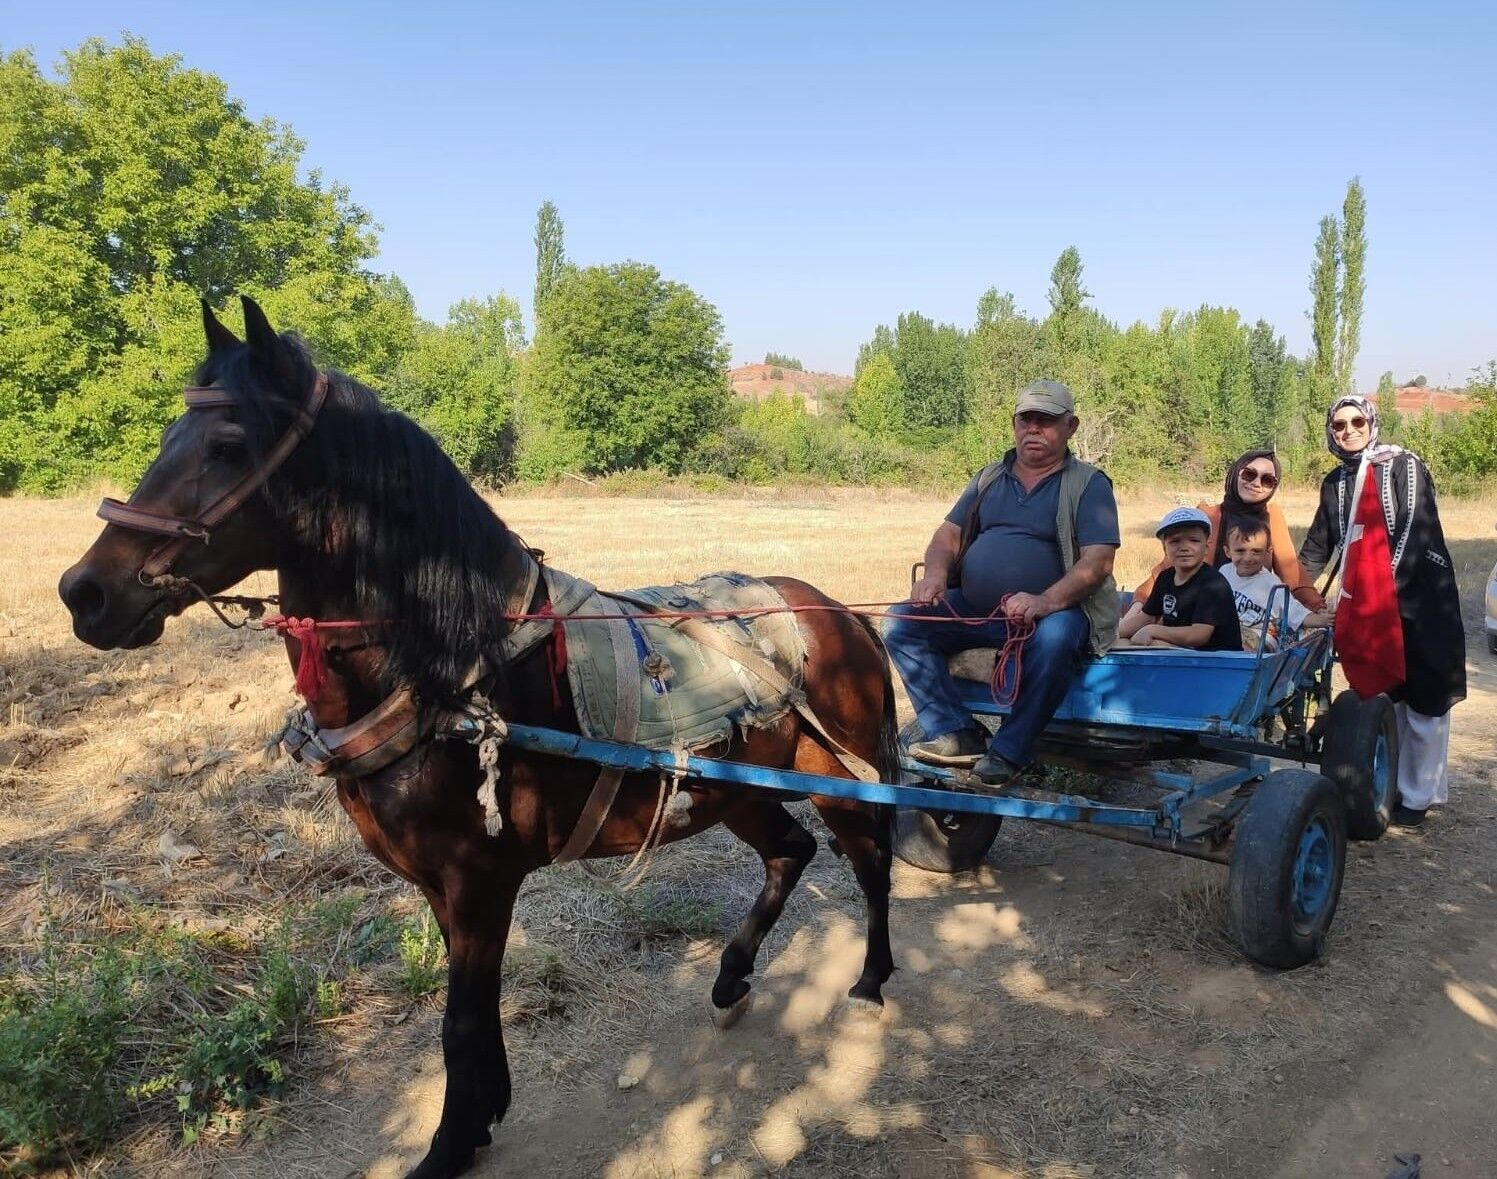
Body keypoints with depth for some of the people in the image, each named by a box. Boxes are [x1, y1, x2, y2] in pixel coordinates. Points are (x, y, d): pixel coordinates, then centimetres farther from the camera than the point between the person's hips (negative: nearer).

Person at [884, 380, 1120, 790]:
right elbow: (949, 533, 12)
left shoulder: (1089, 484, 1)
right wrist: (935, 573, -12)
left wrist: (1046, 601, -29)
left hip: (1054, 610, -5)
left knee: (1055, 638, -38)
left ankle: (1008, 753, -24)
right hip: (973, 611, 5)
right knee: (902, 622, -15)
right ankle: (956, 733, -19)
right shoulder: (989, 478, 17)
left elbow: (1098, 561, -11)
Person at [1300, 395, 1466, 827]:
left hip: (1420, 599, -5)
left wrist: (1386, 583, -27)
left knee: (1424, 700, 1)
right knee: (1384, 700, 10)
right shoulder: (1334, 482, 8)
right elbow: (1317, 546, 11)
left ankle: (1419, 795, 10)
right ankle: (1392, 785, 21)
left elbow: (1415, 530, -18)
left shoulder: (1404, 466, -8)